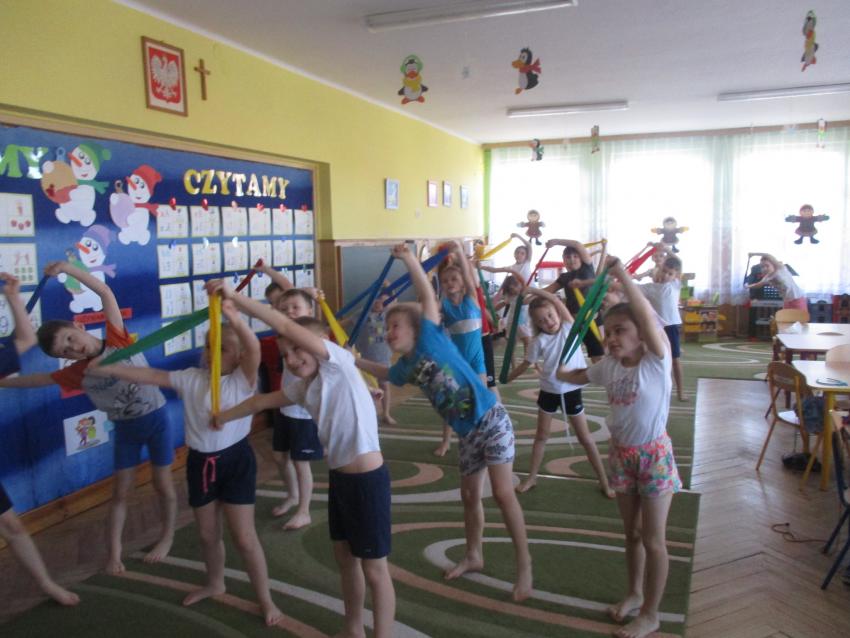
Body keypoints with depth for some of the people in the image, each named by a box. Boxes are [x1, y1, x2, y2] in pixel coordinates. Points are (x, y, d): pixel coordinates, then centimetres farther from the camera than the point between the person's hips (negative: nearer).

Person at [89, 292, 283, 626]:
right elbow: (150, 376, 2)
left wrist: (232, 314, -51)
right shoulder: (191, 378, 1)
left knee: (243, 536, 0)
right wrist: (105, 369, -6)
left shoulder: (243, 379, -14)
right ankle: (215, 584, 48)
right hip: (199, 462, 5)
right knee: (207, 533, 21)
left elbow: (254, 348, -33)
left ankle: (265, 599, 19)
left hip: (235, 460, -5)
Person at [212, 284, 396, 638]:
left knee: (374, 569, 5)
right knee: (345, 558, 23)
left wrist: (235, 297, -20)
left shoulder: (339, 363, -15)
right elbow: (262, 401, 25)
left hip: (367, 479, -9)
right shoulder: (302, 387, 8)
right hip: (339, 477, 9)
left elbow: (285, 325, -23)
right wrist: (223, 417, 35)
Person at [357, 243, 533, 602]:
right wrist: (355, 361, 29)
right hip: (466, 432, 8)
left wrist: (409, 259, -28)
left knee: (503, 493, -7)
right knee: (469, 495, 17)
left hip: (490, 420, -7)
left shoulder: (430, 338, -11)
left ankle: (524, 565, 7)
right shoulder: (404, 367, 8)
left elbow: (427, 296, -21)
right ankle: (474, 556, 37)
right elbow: (384, 374, 31)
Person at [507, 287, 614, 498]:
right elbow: (526, 364, 4)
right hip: (549, 391, 1)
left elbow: (556, 301, -21)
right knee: (541, 435, 15)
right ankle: (531, 477, 28)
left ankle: (603, 481, 19)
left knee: (585, 437, 7)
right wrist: (506, 378, 9)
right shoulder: (540, 341, -8)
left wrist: (533, 290, -21)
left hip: (571, 390, -1)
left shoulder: (569, 328, -10)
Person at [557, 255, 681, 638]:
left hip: (654, 455, -6)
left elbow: (648, 317, -36)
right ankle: (635, 593, 41)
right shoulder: (608, 367, -3)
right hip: (621, 453, 6)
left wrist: (621, 273, -39)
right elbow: (578, 377, 20)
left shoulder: (656, 362, -20)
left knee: (653, 539, 7)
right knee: (632, 532, 21)